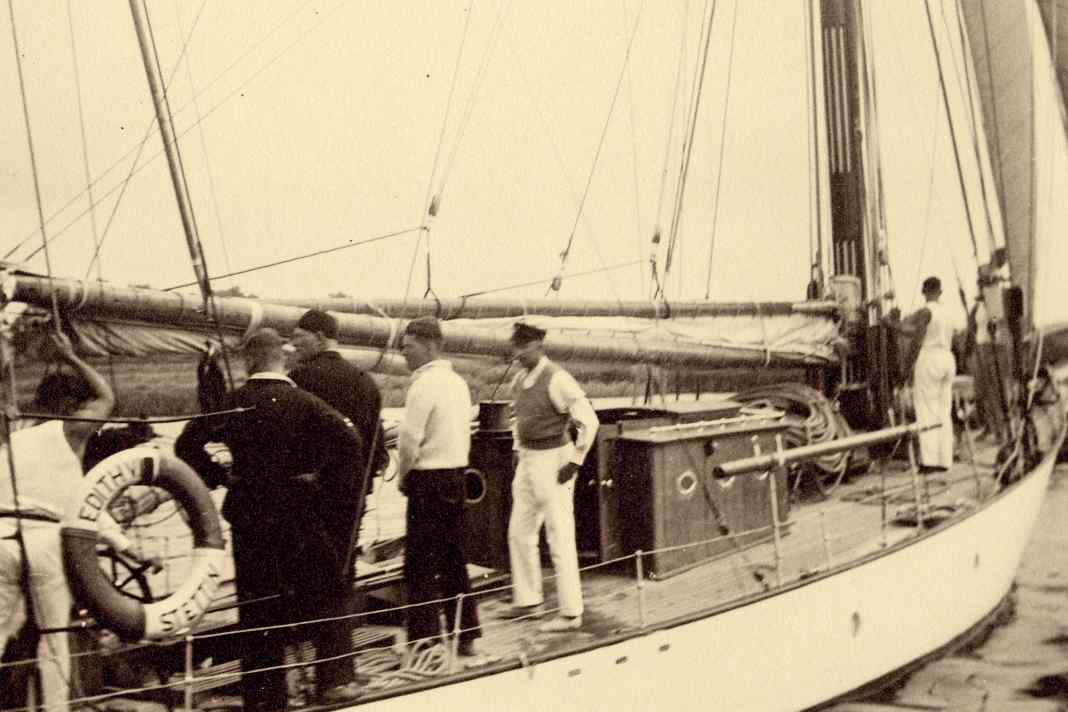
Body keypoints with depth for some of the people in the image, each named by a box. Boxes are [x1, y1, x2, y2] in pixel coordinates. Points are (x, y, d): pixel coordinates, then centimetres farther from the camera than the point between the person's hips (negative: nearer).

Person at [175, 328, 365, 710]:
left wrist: (219, 477, 7)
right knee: (324, 594, 13)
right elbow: (349, 441, -16)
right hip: (300, 512, -2)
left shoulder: (232, 403, -1)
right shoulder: (304, 402, -7)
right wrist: (329, 484, -5)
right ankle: (335, 678, 12)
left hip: (248, 513, 2)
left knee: (257, 606, 10)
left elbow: (187, 445, 0)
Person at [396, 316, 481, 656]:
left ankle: (424, 641, 0)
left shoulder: (424, 385, -14)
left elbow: (410, 439, -17)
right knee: (454, 560, 14)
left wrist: (403, 476, -1)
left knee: (421, 565, -3)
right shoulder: (458, 382, 12)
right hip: (457, 475, 9)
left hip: (429, 480, -9)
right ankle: (465, 637, 21)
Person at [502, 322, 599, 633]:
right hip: (527, 462, 9)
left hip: (553, 462, -9)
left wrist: (574, 463, -18)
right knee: (519, 533, 15)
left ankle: (570, 613, 6)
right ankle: (529, 600, 28)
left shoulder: (557, 380, -17)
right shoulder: (520, 380, 8)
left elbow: (589, 421, -18)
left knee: (560, 539, -3)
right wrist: (518, 451, 18)